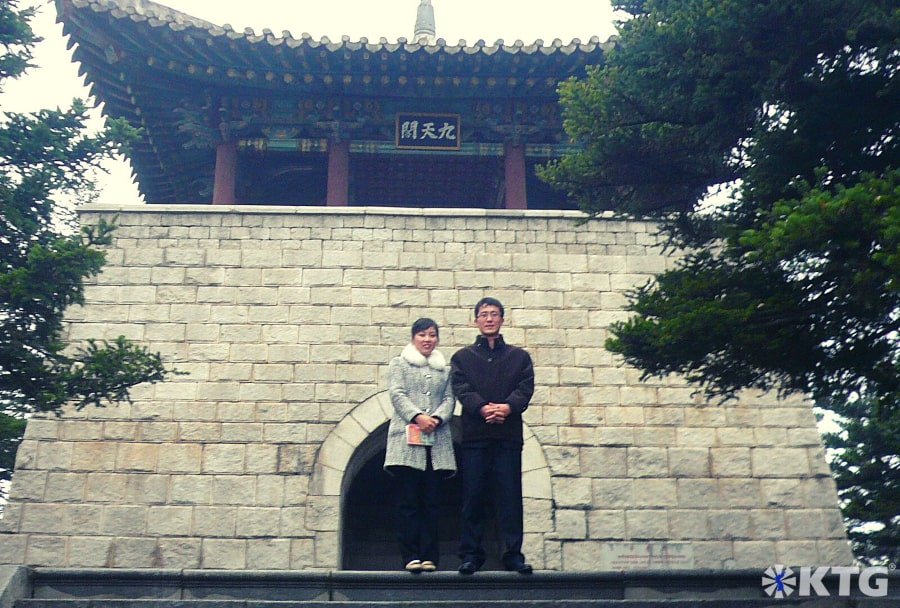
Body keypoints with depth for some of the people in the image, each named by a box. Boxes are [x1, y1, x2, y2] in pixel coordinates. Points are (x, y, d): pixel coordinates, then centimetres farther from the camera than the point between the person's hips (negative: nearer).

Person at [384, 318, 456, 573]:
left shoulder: (445, 369, 19)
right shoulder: (399, 363, 11)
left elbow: (449, 399, 10)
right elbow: (397, 394, -2)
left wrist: (437, 418, -10)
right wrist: (418, 417, -16)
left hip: (437, 441, 3)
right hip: (407, 440, -3)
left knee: (431, 501, 2)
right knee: (408, 501, -3)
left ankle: (429, 556, 5)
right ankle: (411, 556, -1)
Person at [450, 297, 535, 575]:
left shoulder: (519, 356, 16)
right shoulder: (462, 357, 14)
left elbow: (526, 387, 2)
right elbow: (461, 388, -1)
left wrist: (508, 407, -18)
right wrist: (482, 407, -19)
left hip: (509, 433, 0)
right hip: (474, 434, 0)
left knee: (510, 495, 0)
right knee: (473, 497, 1)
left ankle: (514, 554, 5)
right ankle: (470, 554, 8)